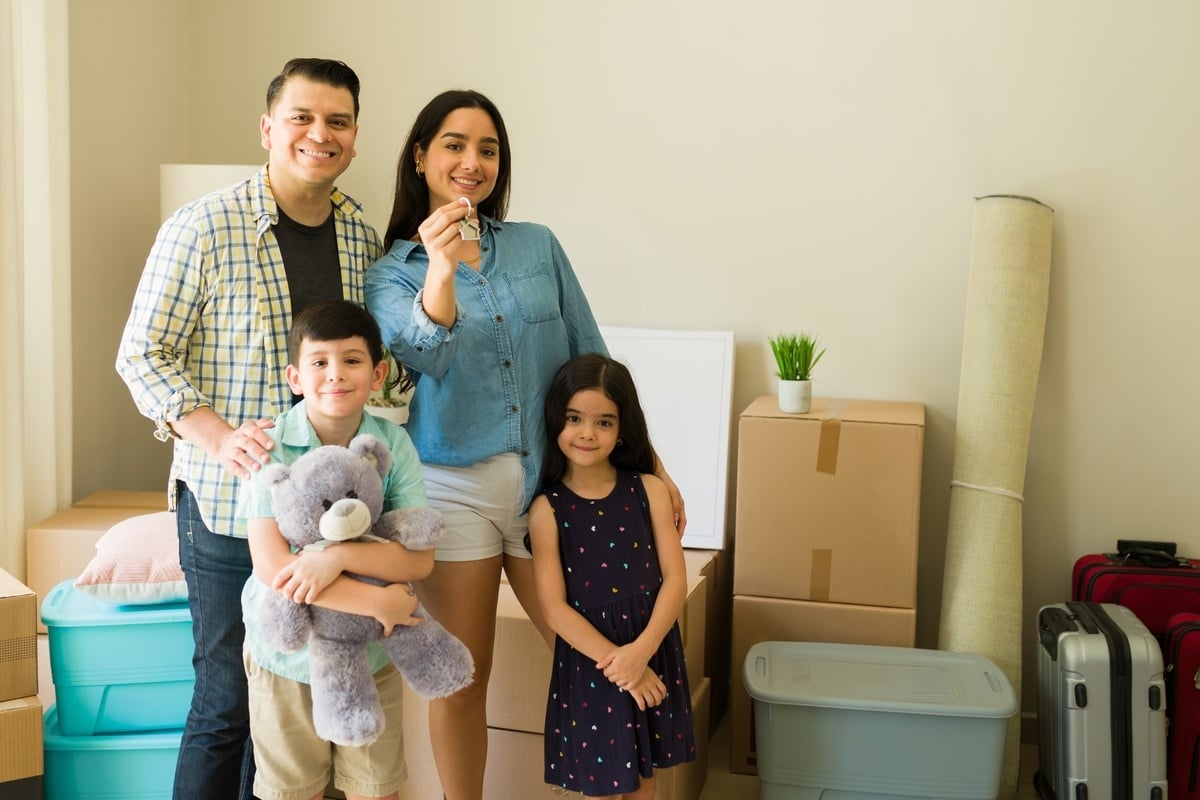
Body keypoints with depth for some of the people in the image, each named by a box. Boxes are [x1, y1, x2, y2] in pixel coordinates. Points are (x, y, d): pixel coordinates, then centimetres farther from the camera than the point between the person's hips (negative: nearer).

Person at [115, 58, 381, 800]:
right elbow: (142, 356, -6)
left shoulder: (364, 237, 6)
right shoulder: (202, 228, -8)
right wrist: (221, 438, -20)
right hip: (228, 499, -4)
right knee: (229, 697, 5)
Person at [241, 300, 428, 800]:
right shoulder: (271, 447, -14)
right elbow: (272, 566, -20)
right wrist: (374, 600, -23)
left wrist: (337, 556, -27)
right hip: (286, 650, -1)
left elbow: (419, 558, -13)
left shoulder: (393, 446, -8)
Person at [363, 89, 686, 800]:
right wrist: (441, 267, -36)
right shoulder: (392, 271, 1)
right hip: (454, 489, -2)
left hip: (550, 480, 2)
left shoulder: (539, 247, 7)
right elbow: (425, 356, -20)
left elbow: (593, 364, 8)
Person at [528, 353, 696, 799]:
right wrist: (616, 665, -16)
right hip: (588, 661, -2)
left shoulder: (648, 491, -3)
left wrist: (640, 651, -19)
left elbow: (675, 579, -6)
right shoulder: (547, 509, -9)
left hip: (652, 653, 2)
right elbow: (555, 607, -11)